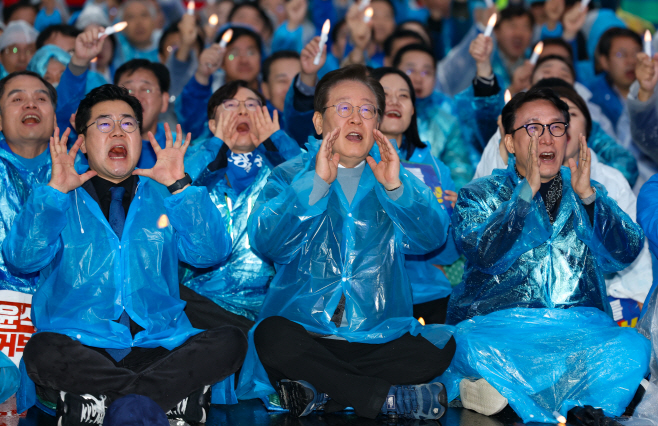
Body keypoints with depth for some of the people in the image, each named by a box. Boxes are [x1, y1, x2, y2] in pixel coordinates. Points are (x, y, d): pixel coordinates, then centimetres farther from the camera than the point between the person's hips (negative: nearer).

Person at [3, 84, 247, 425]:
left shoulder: (162, 196, 19)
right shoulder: (60, 202, 15)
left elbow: (210, 253, 4)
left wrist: (179, 187, -5)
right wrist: (55, 191, -9)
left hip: (158, 347, 2)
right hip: (82, 350, -2)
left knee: (230, 342, -25)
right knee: (42, 351, -34)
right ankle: (173, 397, -28)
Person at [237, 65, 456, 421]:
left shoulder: (399, 181, 16)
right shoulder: (290, 176, 9)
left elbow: (431, 239, -1)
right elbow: (266, 244, -10)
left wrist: (396, 188, -16)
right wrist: (316, 183, -17)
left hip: (379, 335, 2)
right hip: (303, 328, -2)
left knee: (441, 348, -25)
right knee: (271, 337, -35)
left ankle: (320, 390, -20)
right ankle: (388, 399, -24)